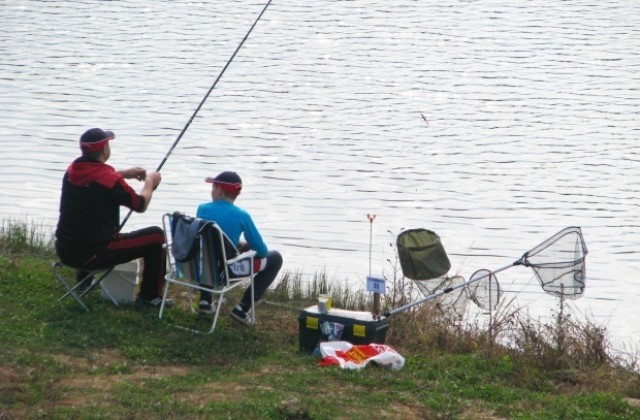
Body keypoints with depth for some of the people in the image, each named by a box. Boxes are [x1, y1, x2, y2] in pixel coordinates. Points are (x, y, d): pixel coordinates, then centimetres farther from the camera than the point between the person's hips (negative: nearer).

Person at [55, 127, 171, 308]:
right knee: (156, 236, 3)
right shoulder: (110, 180, -20)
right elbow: (140, 205, -4)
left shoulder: (72, 170, 1)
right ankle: (149, 296, 11)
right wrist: (150, 183, 14)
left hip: (64, 251, 8)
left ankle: (84, 277, 47)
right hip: (93, 254, -8)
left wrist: (124, 174, 24)